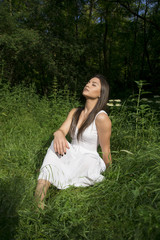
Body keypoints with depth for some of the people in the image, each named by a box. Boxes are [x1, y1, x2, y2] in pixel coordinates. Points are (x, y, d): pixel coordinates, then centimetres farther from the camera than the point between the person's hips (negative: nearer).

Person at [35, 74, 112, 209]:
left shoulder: (102, 118, -15)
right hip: (71, 156, 5)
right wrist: (58, 134, -32)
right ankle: (37, 204, -32)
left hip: (88, 163, -5)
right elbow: (62, 130, -7)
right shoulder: (75, 112, 8)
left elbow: (106, 152, -7)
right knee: (57, 143, -26)